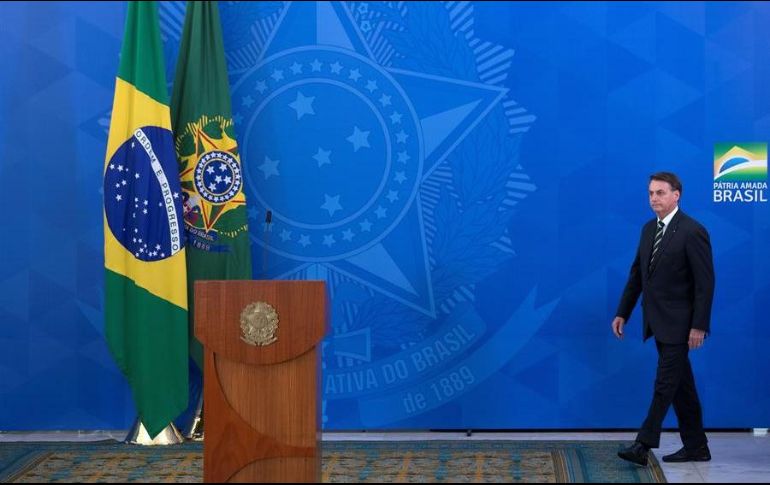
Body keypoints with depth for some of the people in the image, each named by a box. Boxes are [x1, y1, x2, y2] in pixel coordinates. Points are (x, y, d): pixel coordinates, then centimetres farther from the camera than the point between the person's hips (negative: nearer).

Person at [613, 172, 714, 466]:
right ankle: (696, 447, 21)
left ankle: (643, 446, -6)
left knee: (665, 385, -6)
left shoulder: (692, 231, -13)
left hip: (678, 324, -8)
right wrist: (622, 313, 11)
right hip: (658, 323, 8)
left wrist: (699, 326, -18)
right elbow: (637, 274, 15)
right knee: (681, 386, 13)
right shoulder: (649, 229, 11)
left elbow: (705, 283, -15)